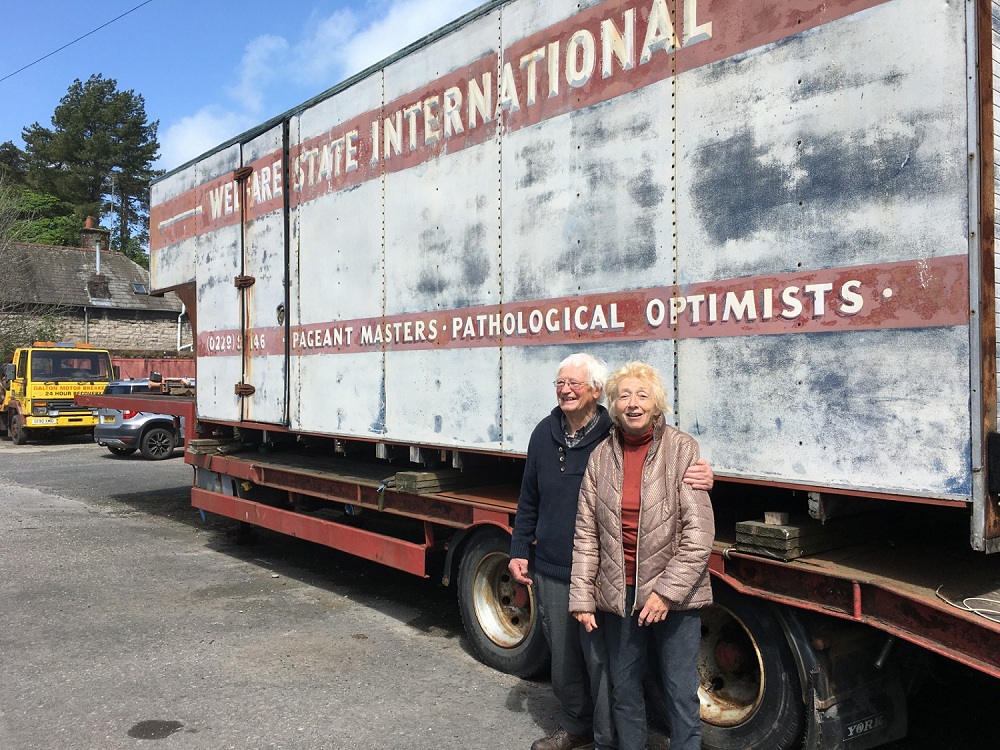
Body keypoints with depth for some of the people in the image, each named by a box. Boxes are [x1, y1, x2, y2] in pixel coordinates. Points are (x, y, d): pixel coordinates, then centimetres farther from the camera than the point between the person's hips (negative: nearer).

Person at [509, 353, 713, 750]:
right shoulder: (544, 434, 4)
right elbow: (529, 500, 13)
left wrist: (700, 477, -32)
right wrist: (519, 550, 12)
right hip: (550, 571, 5)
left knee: (600, 660, 3)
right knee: (562, 657, 19)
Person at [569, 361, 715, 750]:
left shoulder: (682, 449, -8)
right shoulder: (601, 456, 1)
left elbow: (699, 532, -12)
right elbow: (586, 533, 3)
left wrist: (668, 591, -16)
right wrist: (582, 598, 0)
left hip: (675, 596, -3)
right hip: (619, 594, 3)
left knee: (681, 695, 7)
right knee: (624, 688, 17)